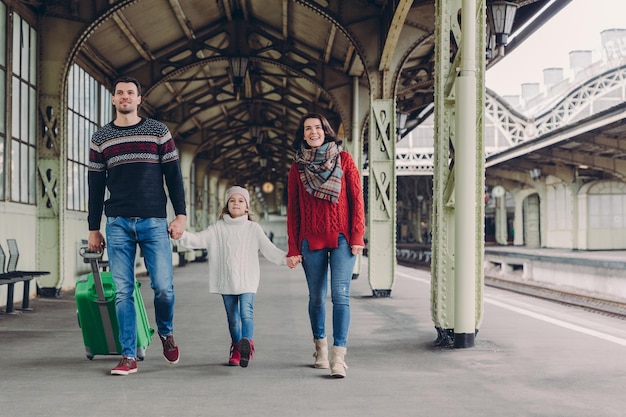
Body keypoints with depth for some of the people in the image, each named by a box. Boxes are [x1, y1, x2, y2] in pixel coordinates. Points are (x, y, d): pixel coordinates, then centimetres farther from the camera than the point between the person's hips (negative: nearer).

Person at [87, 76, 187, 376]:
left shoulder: (159, 132, 7)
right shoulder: (100, 139, 10)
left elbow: (174, 176, 6)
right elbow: (95, 187, 13)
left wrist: (181, 215, -1)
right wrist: (93, 229, 10)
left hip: (154, 221, -1)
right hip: (118, 224, 1)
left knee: (163, 286, -6)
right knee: (123, 292, -1)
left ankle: (166, 332, 23)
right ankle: (129, 357, 5)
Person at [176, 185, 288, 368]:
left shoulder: (253, 228, 6)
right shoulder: (218, 228, 9)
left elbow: (269, 249, 2)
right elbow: (199, 239, 1)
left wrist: (286, 257, -12)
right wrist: (182, 234, -17)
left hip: (247, 280, -2)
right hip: (226, 281, 2)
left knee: (246, 312, -21)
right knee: (232, 318, 9)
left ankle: (247, 343, -37)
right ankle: (236, 350, 21)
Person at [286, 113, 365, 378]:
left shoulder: (344, 160, 5)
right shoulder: (297, 167, 9)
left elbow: (356, 199, 2)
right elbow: (292, 210, 8)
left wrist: (357, 236, -6)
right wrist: (293, 248, 4)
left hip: (341, 238, -2)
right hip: (311, 240, 2)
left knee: (340, 295, -12)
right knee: (317, 297, 8)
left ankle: (338, 356, -15)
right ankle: (320, 348, 27)